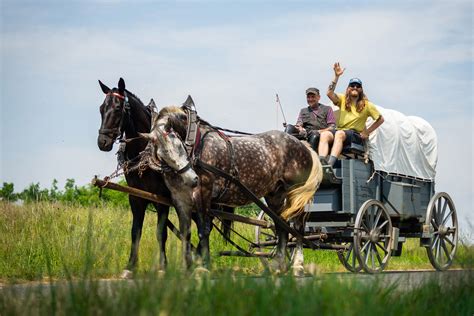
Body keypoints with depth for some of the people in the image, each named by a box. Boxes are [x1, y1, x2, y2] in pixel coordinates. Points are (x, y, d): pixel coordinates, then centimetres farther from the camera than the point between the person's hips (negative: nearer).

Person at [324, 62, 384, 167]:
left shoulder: (366, 105, 8)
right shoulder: (343, 100, 13)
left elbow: (380, 119, 13)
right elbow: (329, 93, -4)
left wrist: (366, 132, 4)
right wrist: (336, 77, -11)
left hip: (356, 135, -3)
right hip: (340, 131, 3)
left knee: (339, 134, -37)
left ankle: (330, 164, -53)